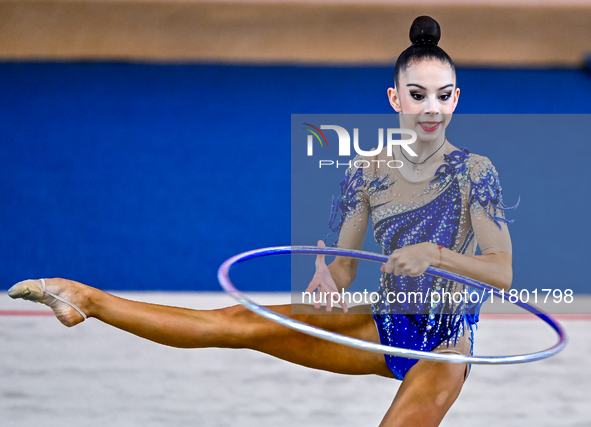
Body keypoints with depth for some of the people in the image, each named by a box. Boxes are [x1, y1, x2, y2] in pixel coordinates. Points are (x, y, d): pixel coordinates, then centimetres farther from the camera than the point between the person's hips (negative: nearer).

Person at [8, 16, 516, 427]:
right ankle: (86, 299, -10)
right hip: (383, 326, 3)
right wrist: (326, 280, -21)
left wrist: (436, 254, -33)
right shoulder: (365, 172, 0)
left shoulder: (474, 171, -10)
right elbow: (343, 266, 3)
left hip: (443, 345, -3)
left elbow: (503, 273, -16)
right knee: (244, 324, -9)